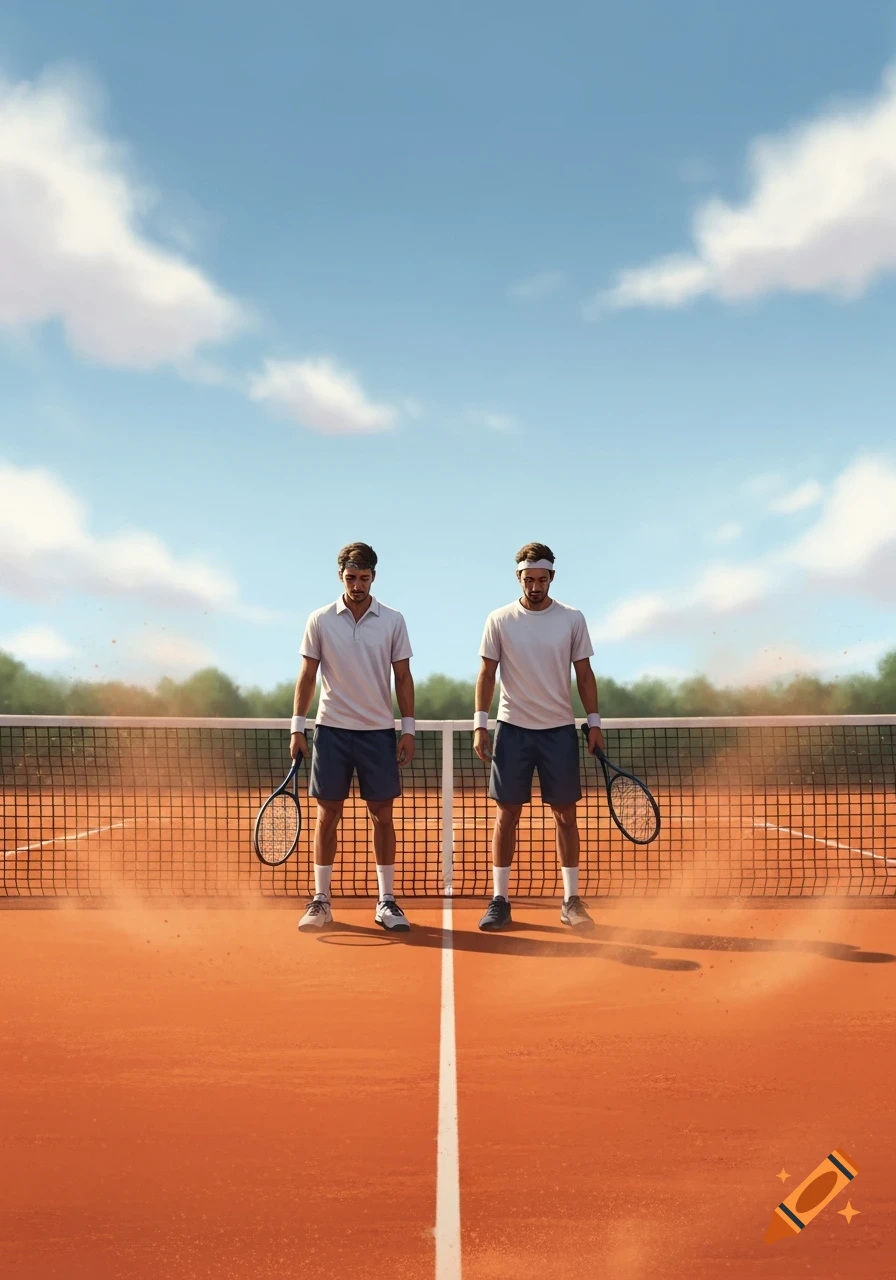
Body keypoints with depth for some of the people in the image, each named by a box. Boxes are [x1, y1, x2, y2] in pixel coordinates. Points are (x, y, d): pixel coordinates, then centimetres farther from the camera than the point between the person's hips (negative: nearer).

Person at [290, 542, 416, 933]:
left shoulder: (393, 621, 1)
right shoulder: (320, 620, 1)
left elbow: (403, 678, 4)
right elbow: (307, 676, 3)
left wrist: (408, 729, -2)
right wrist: (297, 728, -2)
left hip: (378, 731, 0)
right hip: (331, 729, 0)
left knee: (382, 815, 3)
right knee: (327, 815, 4)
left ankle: (386, 901, 11)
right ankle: (320, 900, 12)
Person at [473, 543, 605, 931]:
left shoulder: (572, 619, 2)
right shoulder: (500, 620, 0)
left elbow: (584, 674, 6)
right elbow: (487, 674, 3)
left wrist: (594, 723, 1)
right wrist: (480, 725, -4)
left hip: (559, 729, 1)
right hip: (512, 728, -1)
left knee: (565, 815, 3)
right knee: (507, 815, 1)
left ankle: (571, 901, 11)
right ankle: (500, 900, 8)